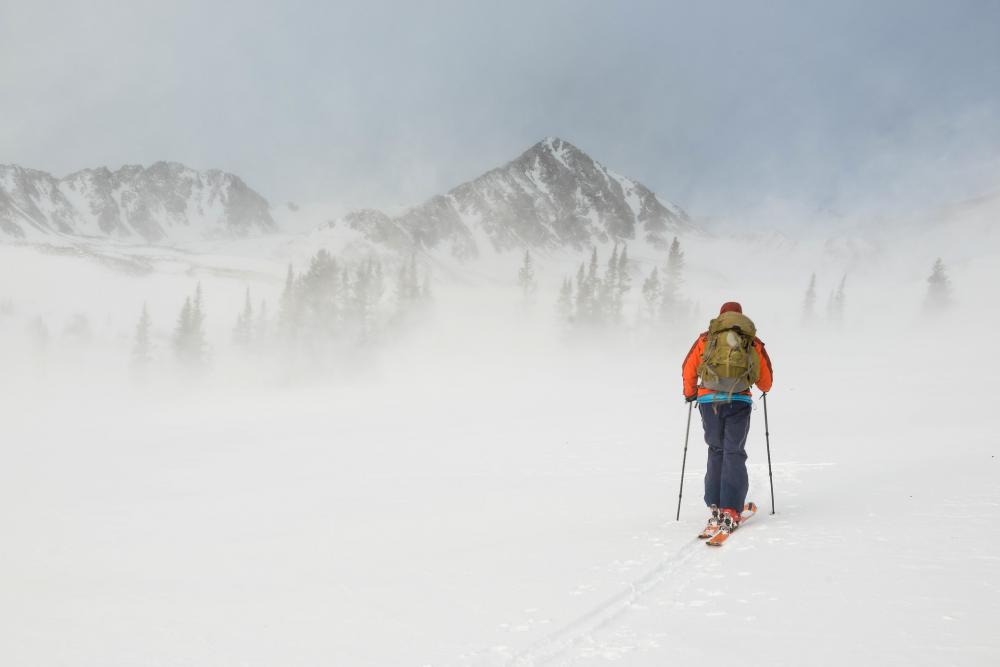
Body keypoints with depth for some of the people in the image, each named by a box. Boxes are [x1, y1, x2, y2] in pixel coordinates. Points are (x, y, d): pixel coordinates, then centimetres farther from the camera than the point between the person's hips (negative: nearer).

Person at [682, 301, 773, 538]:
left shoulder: (706, 338, 13)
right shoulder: (753, 341, 13)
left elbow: (689, 367, 11)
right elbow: (766, 377, 16)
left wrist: (690, 393, 27)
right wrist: (765, 389, 39)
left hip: (709, 400, 1)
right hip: (739, 401, -1)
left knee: (716, 451, 15)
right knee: (734, 454, 1)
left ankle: (716, 506, 11)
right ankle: (730, 512, -8)